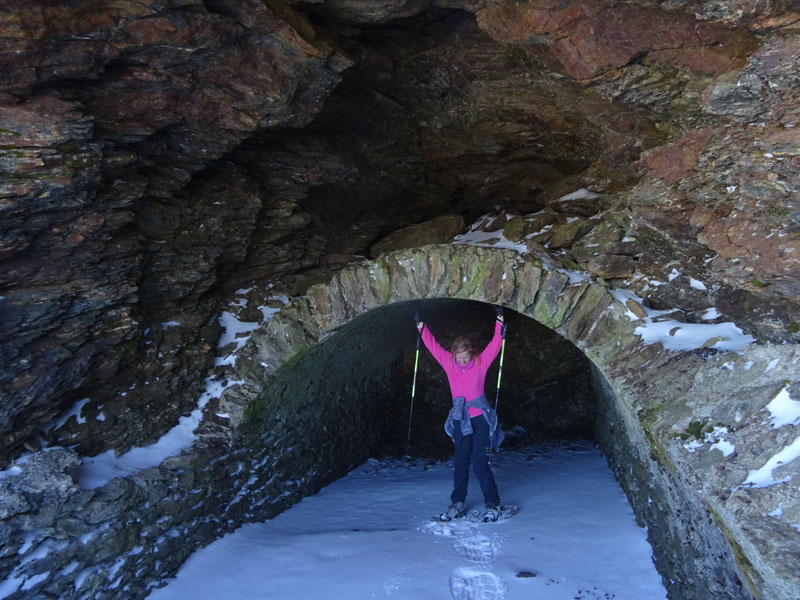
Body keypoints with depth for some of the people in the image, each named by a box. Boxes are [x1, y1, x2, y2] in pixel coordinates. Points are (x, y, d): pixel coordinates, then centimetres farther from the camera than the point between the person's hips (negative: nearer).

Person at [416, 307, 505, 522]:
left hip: (481, 418, -3)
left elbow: (495, 343, -8)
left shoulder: (481, 362, -4)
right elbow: (432, 344, 5)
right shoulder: (448, 362, 1)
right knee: (460, 463, 8)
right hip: (460, 420, 3)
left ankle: (492, 504, 9)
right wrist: (421, 327, 1)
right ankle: (457, 504, 20)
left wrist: (499, 323, -17)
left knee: (480, 463, -5)